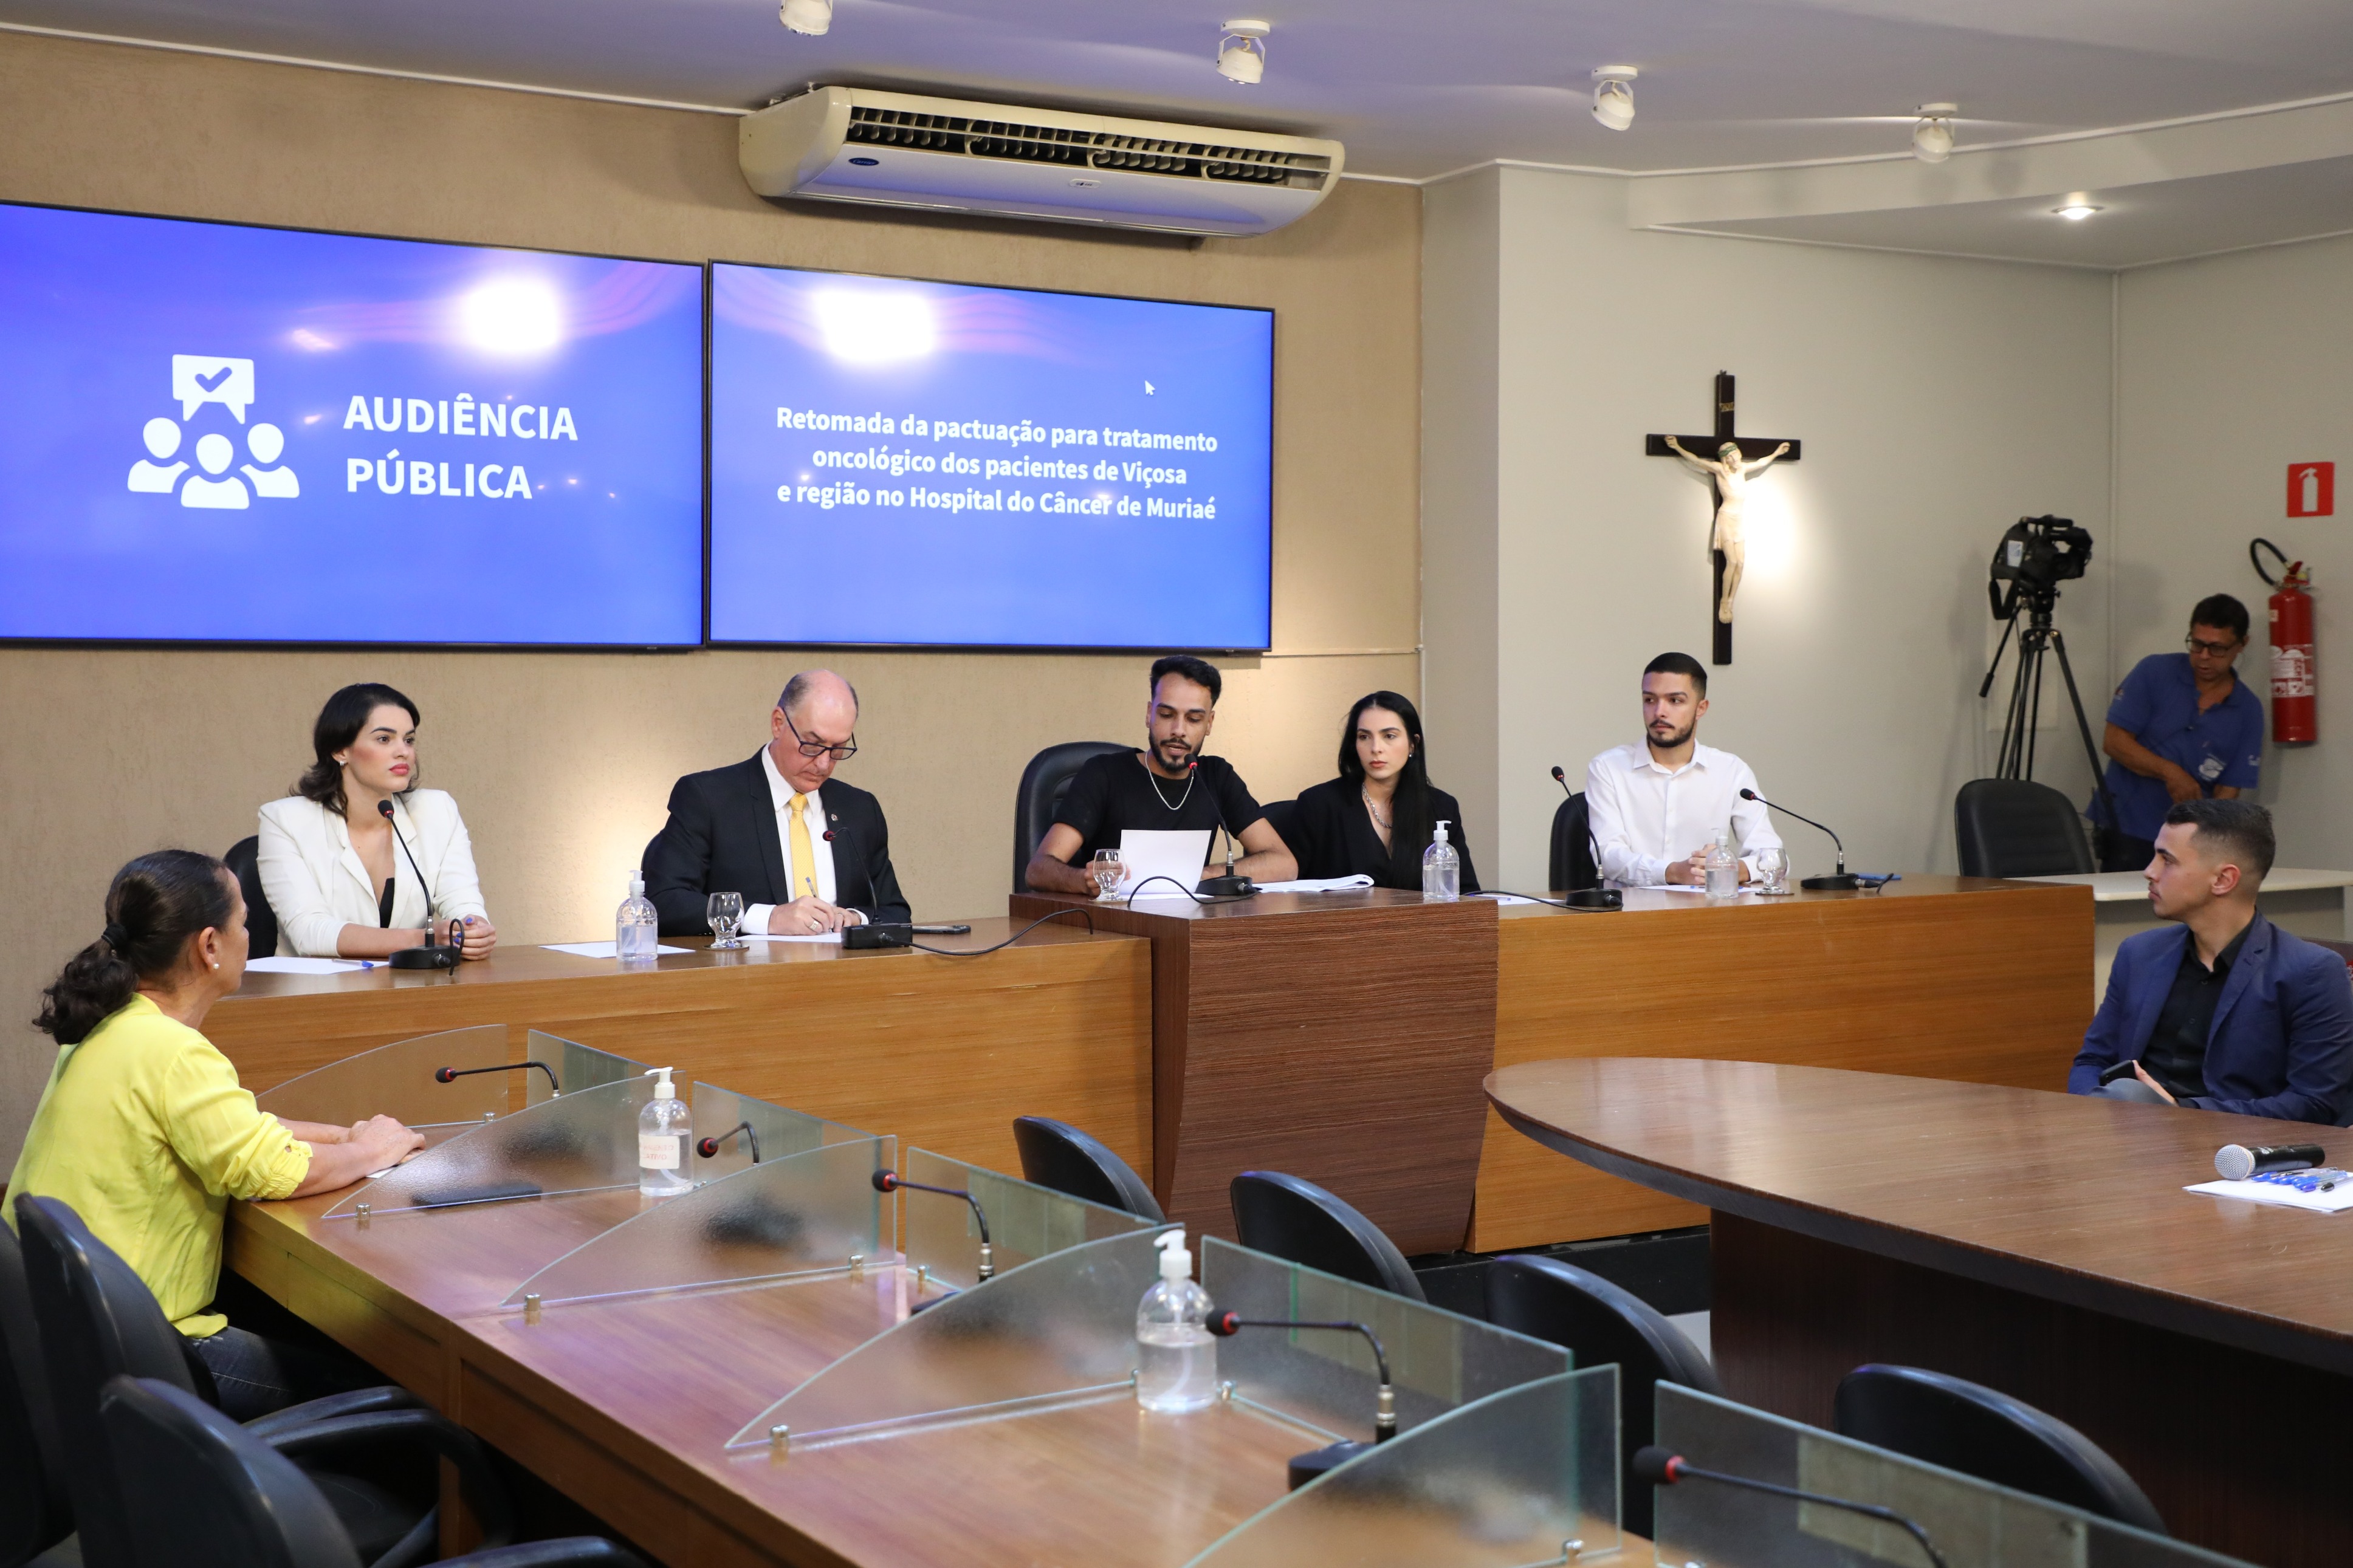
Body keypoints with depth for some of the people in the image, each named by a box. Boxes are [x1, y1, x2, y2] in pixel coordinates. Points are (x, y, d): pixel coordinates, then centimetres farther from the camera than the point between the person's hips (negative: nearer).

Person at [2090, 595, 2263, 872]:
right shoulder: (2155, 672, -3)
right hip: (2127, 829, -2)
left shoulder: (2248, 711, 3)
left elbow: (2227, 791, -1)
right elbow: (2114, 742, -6)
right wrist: (2169, 772, -20)